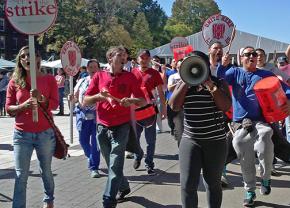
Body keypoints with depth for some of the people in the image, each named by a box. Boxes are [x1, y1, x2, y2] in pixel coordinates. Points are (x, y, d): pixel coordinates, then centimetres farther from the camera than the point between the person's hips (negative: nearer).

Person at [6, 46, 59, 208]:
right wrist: (23, 106, -17)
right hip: (22, 135, 0)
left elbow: (55, 104, -5)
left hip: (45, 133, 0)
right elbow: (8, 108, 2)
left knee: (46, 171, 14)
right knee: (21, 175, -1)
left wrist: (41, 99, -24)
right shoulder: (14, 82, 2)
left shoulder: (49, 79, 0)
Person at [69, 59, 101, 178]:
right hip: (82, 115, 4)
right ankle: (92, 158, 38)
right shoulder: (82, 81, 11)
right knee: (83, 141, 9)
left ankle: (93, 167, 10)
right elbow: (76, 97, 16)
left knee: (95, 142, -2)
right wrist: (72, 98, -6)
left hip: (97, 115, -3)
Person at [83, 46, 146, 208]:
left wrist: (131, 100, -18)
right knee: (112, 164, 15)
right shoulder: (99, 76, 3)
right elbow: (85, 101, 5)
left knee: (115, 166, -9)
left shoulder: (129, 77, 1)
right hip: (102, 127, 2)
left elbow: (143, 101, 3)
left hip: (121, 127, -2)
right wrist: (98, 96, -15)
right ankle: (124, 187, 39)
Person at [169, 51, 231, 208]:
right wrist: (186, 82, -11)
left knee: (213, 183, 13)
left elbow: (225, 106, -15)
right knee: (187, 184, -3)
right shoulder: (183, 84, 6)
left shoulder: (219, 83, 0)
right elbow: (174, 106, -9)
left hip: (215, 141, -1)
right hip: (190, 140, 1)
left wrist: (210, 85, -18)